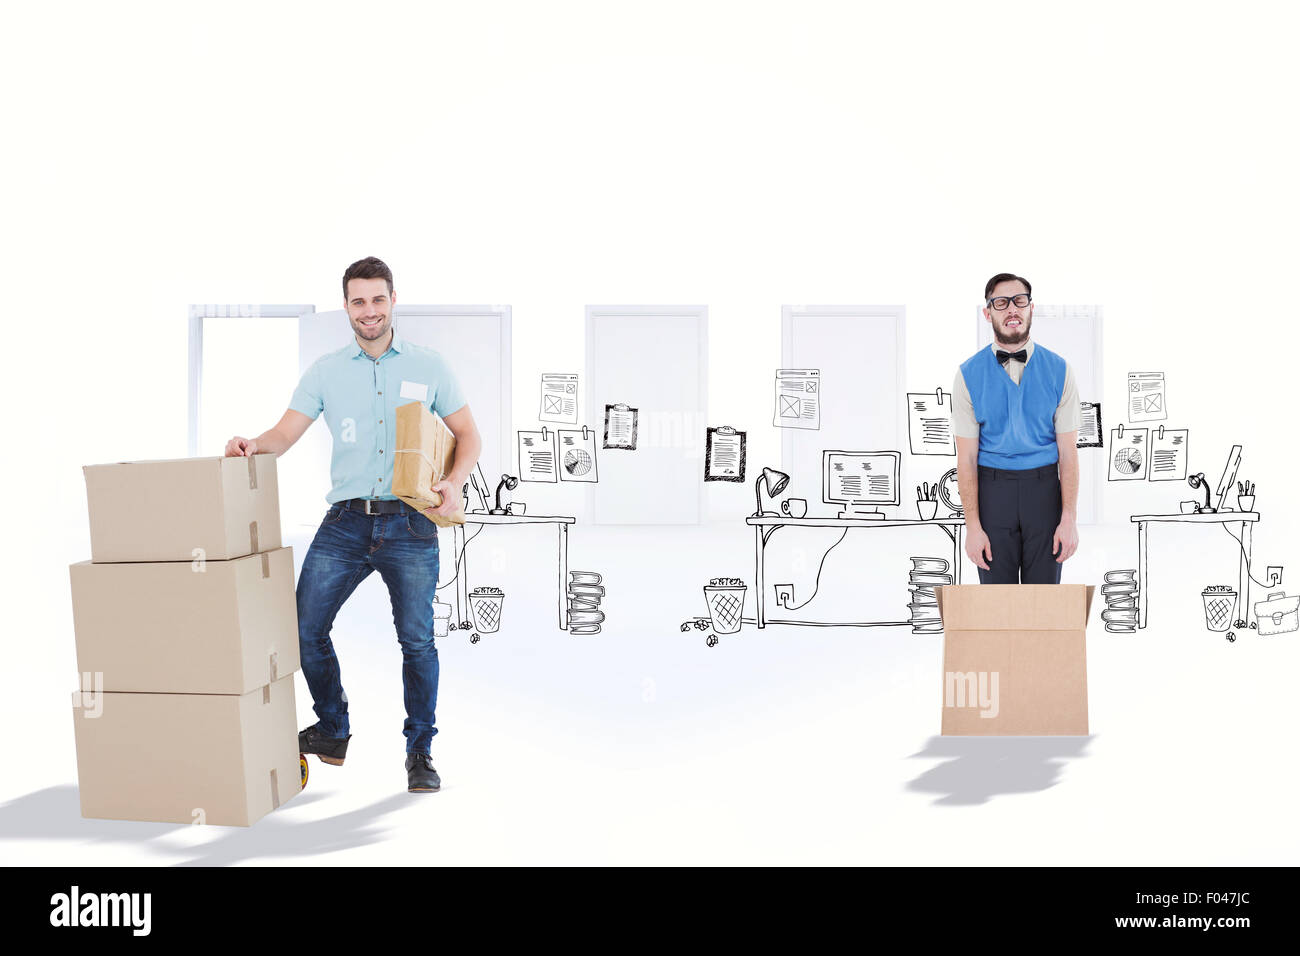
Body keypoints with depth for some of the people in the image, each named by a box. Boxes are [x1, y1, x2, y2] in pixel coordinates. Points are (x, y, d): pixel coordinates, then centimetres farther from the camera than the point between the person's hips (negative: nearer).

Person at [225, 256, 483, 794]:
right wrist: (253, 445, -17)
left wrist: (454, 482, -11)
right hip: (346, 521, 2)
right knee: (304, 627, 0)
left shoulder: (428, 366, 7)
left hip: (410, 525, -2)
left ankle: (420, 752, 15)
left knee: (417, 640, -2)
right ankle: (332, 731, 23)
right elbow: (286, 434, 5)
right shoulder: (326, 372, 10)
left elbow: (468, 435, 7)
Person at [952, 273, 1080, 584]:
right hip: (992, 490, -1)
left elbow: (1068, 450, -2)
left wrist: (1069, 519, -8)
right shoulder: (969, 374, -3)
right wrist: (973, 526, -8)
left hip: (1044, 489, 1)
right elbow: (966, 457, -4)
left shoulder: (1058, 370, 0)